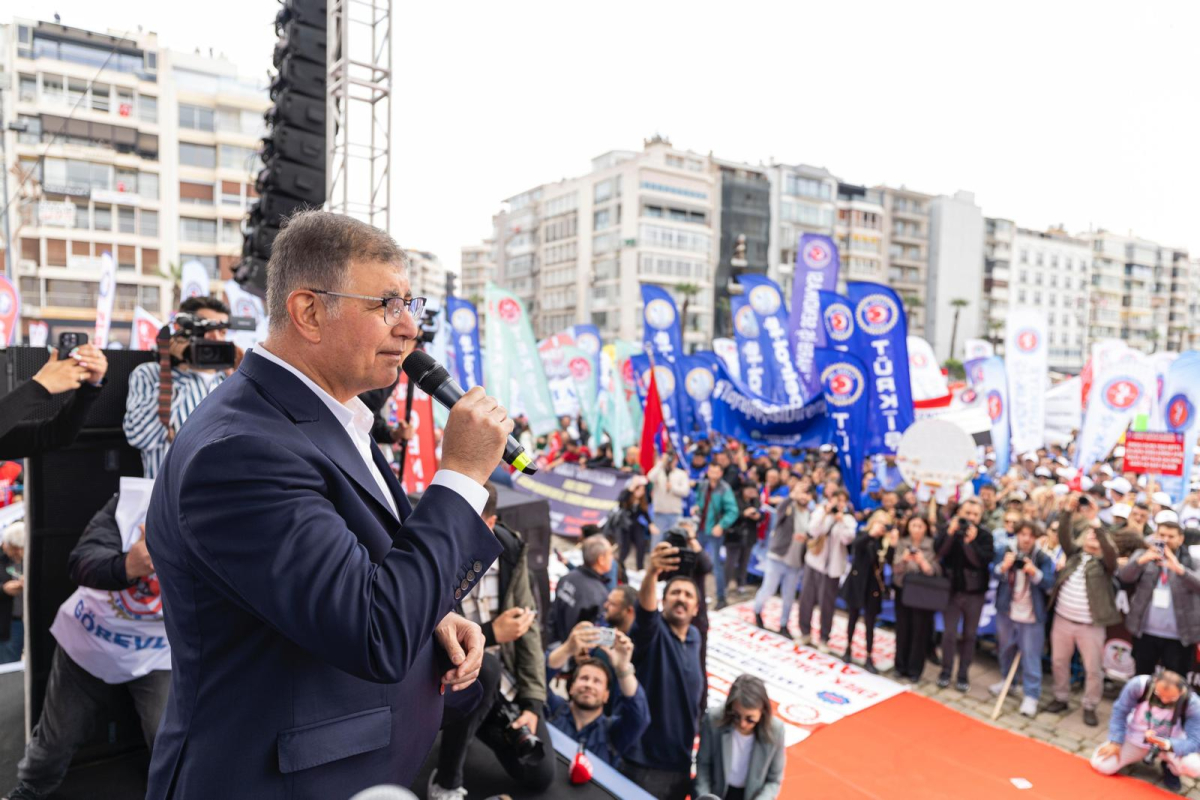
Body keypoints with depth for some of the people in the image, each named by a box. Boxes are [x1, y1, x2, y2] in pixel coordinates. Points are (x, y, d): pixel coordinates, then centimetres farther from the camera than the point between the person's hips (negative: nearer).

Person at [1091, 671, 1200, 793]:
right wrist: (1115, 742, -15)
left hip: (1171, 743, 0)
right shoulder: (1138, 685, -28)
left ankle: (1170, 766, 8)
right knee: (1100, 764, -13)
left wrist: (1165, 744, -43)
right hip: (1136, 739, 0)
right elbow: (1120, 711, -13)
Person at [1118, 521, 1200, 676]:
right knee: (1141, 679, 13)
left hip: (1179, 635, -1)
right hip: (1145, 632, 2)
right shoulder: (1143, 554, 2)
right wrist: (1141, 560, -32)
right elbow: (1124, 577, -13)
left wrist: (1179, 568, -39)